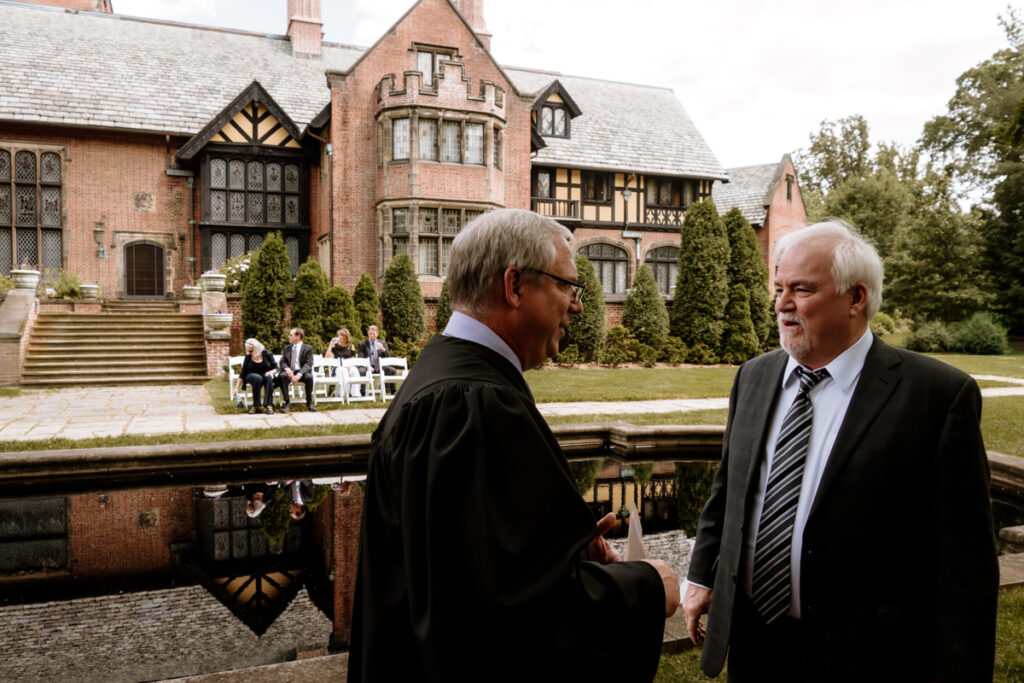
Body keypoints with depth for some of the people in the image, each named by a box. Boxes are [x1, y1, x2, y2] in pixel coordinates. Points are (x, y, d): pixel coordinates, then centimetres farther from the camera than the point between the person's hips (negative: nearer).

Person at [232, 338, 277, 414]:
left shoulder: (266, 354, -3)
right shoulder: (248, 357, -1)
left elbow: (276, 368, 2)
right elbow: (243, 373, 2)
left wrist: (271, 372, -21)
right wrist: (236, 388, -5)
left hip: (265, 375, 0)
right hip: (252, 377, 0)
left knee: (268, 377, -36)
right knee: (258, 378, -36)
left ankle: (269, 405, -42)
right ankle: (256, 406, -35)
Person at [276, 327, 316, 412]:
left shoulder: (308, 348, 1)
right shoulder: (286, 348, 16)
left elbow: (308, 364, -9)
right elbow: (282, 361, 9)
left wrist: (299, 374, -26)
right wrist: (286, 369, -16)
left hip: (301, 372, -3)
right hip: (289, 372, 3)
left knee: (309, 377, -36)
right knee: (281, 376, -31)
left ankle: (309, 403, -18)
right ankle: (287, 402, -22)